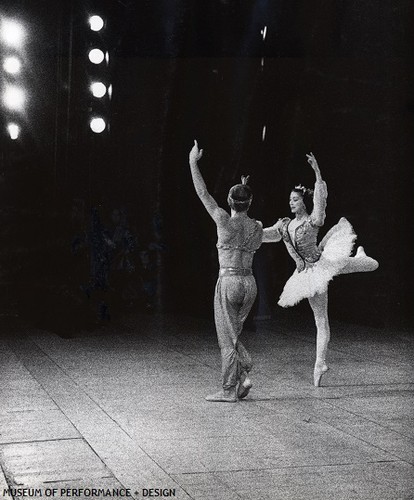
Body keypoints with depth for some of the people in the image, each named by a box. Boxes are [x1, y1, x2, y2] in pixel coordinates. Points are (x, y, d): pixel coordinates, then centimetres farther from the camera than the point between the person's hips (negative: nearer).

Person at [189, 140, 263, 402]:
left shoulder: (224, 221, -11)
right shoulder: (258, 227, 3)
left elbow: (203, 193, -4)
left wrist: (193, 162, 4)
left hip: (229, 281, -5)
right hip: (250, 282, 5)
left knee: (227, 337, 2)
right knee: (233, 334, 20)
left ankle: (230, 390, 6)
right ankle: (244, 374, 6)